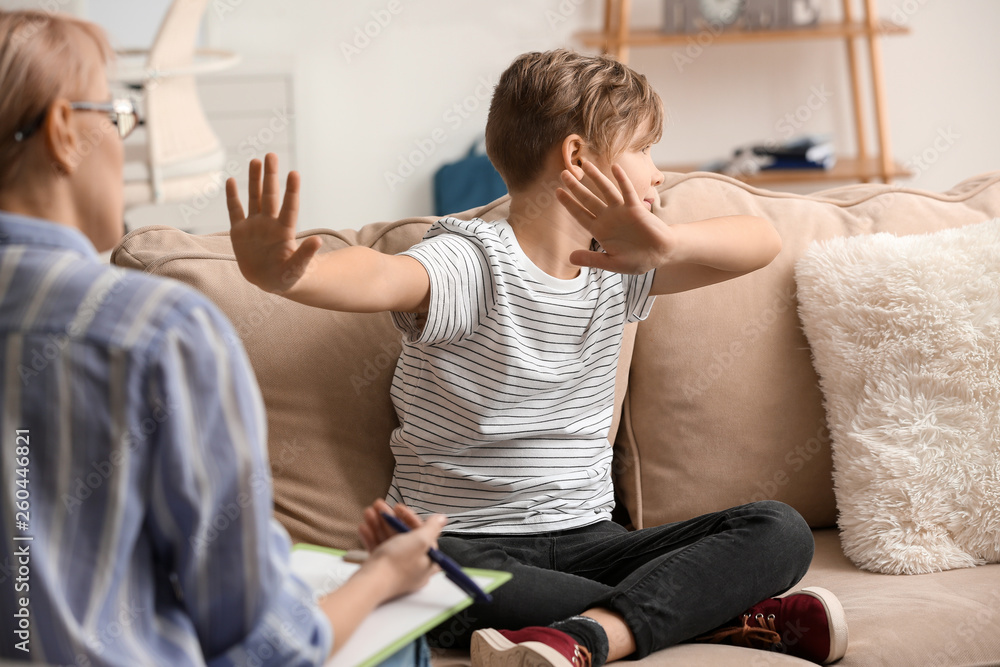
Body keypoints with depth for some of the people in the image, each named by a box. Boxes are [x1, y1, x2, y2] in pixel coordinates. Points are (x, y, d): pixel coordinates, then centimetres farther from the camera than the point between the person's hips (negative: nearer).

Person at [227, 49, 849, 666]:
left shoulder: (614, 266, 6)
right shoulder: (473, 261, -12)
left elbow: (764, 241, -6)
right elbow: (384, 277, -34)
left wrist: (663, 245, -28)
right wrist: (285, 274, -58)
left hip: (587, 540, 6)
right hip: (466, 541, -5)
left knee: (781, 530, -12)